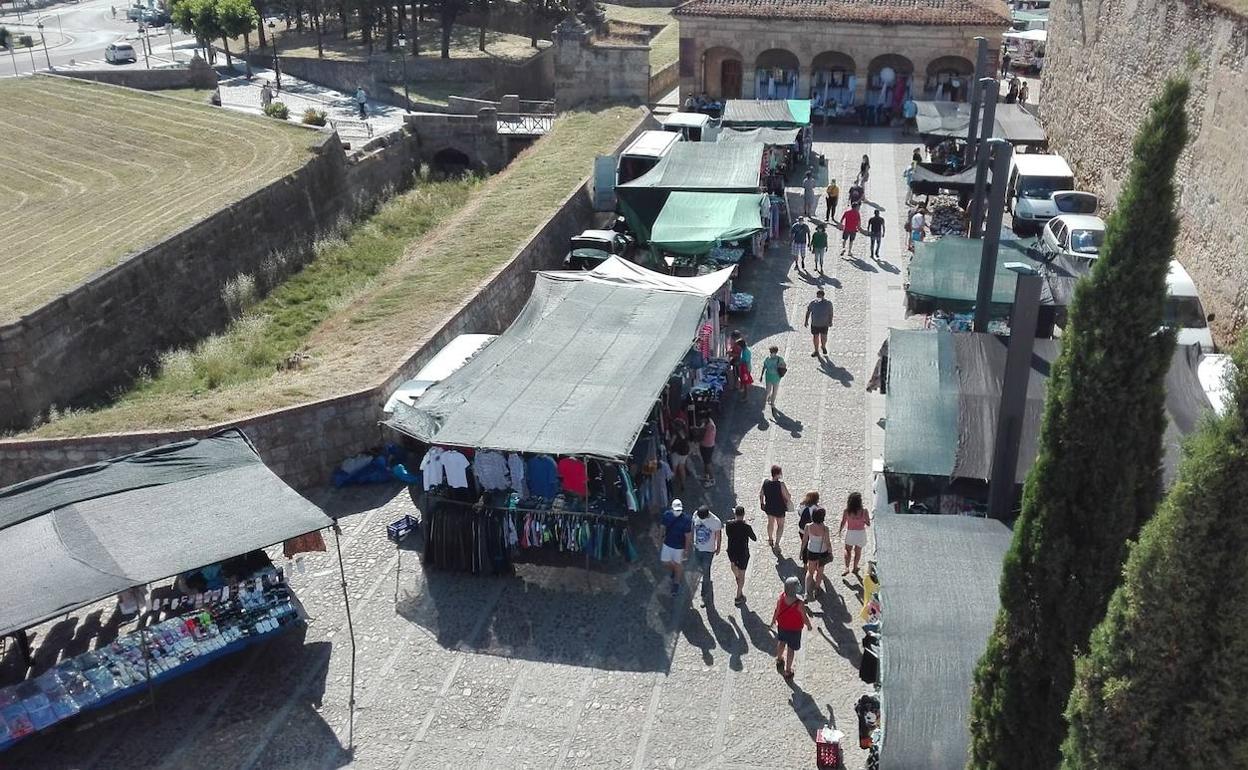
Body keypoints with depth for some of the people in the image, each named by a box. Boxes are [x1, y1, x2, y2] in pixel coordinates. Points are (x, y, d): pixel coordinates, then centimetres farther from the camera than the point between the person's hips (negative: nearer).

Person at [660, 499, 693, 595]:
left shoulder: (686, 520, -27)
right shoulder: (667, 514, -16)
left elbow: (688, 536, -17)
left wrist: (686, 550, -11)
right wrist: (663, 537, 12)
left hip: (679, 546, -4)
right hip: (667, 544, 4)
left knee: (678, 564, 16)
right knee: (664, 562, 17)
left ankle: (676, 583, 39)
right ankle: (672, 570, 52)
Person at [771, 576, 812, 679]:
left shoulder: (780, 598, -26)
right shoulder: (799, 604, -35)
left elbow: (776, 612, -10)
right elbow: (804, 618, -20)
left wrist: (773, 621, 10)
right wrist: (809, 625, 2)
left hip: (782, 625, 3)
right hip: (795, 629, -3)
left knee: (781, 643, 31)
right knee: (790, 649, 18)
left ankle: (779, 659, 57)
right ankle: (788, 671, 34)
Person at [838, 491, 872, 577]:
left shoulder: (847, 511, -17)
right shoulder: (864, 511, -20)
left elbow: (843, 522, -4)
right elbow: (868, 524, -10)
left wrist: (840, 531, 14)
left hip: (850, 533, 0)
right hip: (860, 533, 0)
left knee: (847, 550, 20)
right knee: (858, 551, 21)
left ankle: (847, 568, 7)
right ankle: (855, 568, 34)